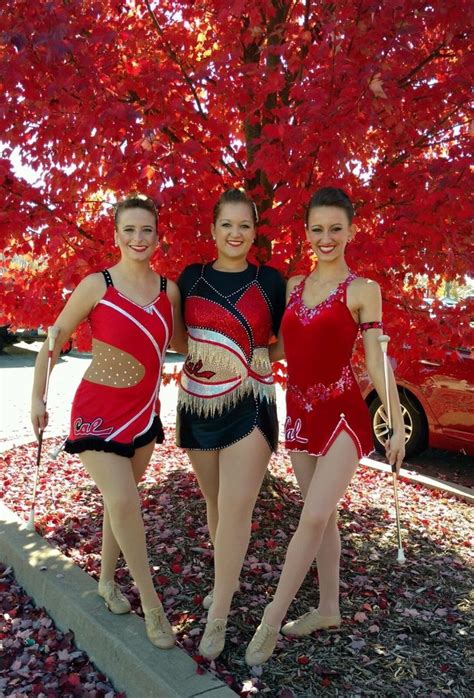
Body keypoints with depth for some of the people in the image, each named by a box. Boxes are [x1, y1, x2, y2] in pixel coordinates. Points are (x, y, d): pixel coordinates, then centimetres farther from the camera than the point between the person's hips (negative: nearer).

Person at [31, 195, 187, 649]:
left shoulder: (169, 290, -1)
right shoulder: (96, 285, -12)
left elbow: (180, 343, 13)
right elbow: (55, 338, -3)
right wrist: (37, 397, -2)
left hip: (144, 410, 5)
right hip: (99, 411, -4)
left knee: (121, 499, 16)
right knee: (124, 502, -12)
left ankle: (107, 580, 38)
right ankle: (151, 604, 3)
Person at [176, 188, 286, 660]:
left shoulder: (270, 281, -2)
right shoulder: (191, 277, 4)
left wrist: (253, 355, -7)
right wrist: (197, 357, -2)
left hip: (249, 404, -3)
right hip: (197, 403, 3)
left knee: (236, 508, -6)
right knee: (214, 504, 17)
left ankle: (217, 618, 6)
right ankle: (227, 580, 39)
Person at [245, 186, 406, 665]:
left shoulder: (362, 290, -5)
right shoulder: (292, 287, 9)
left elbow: (376, 362, -6)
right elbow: (277, 347, 14)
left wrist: (398, 426, -7)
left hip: (342, 413, -5)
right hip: (300, 413, 5)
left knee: (314, 517, -11)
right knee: (321, 515, 14)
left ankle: (270, 621, 1)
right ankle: (328, 608, 30)